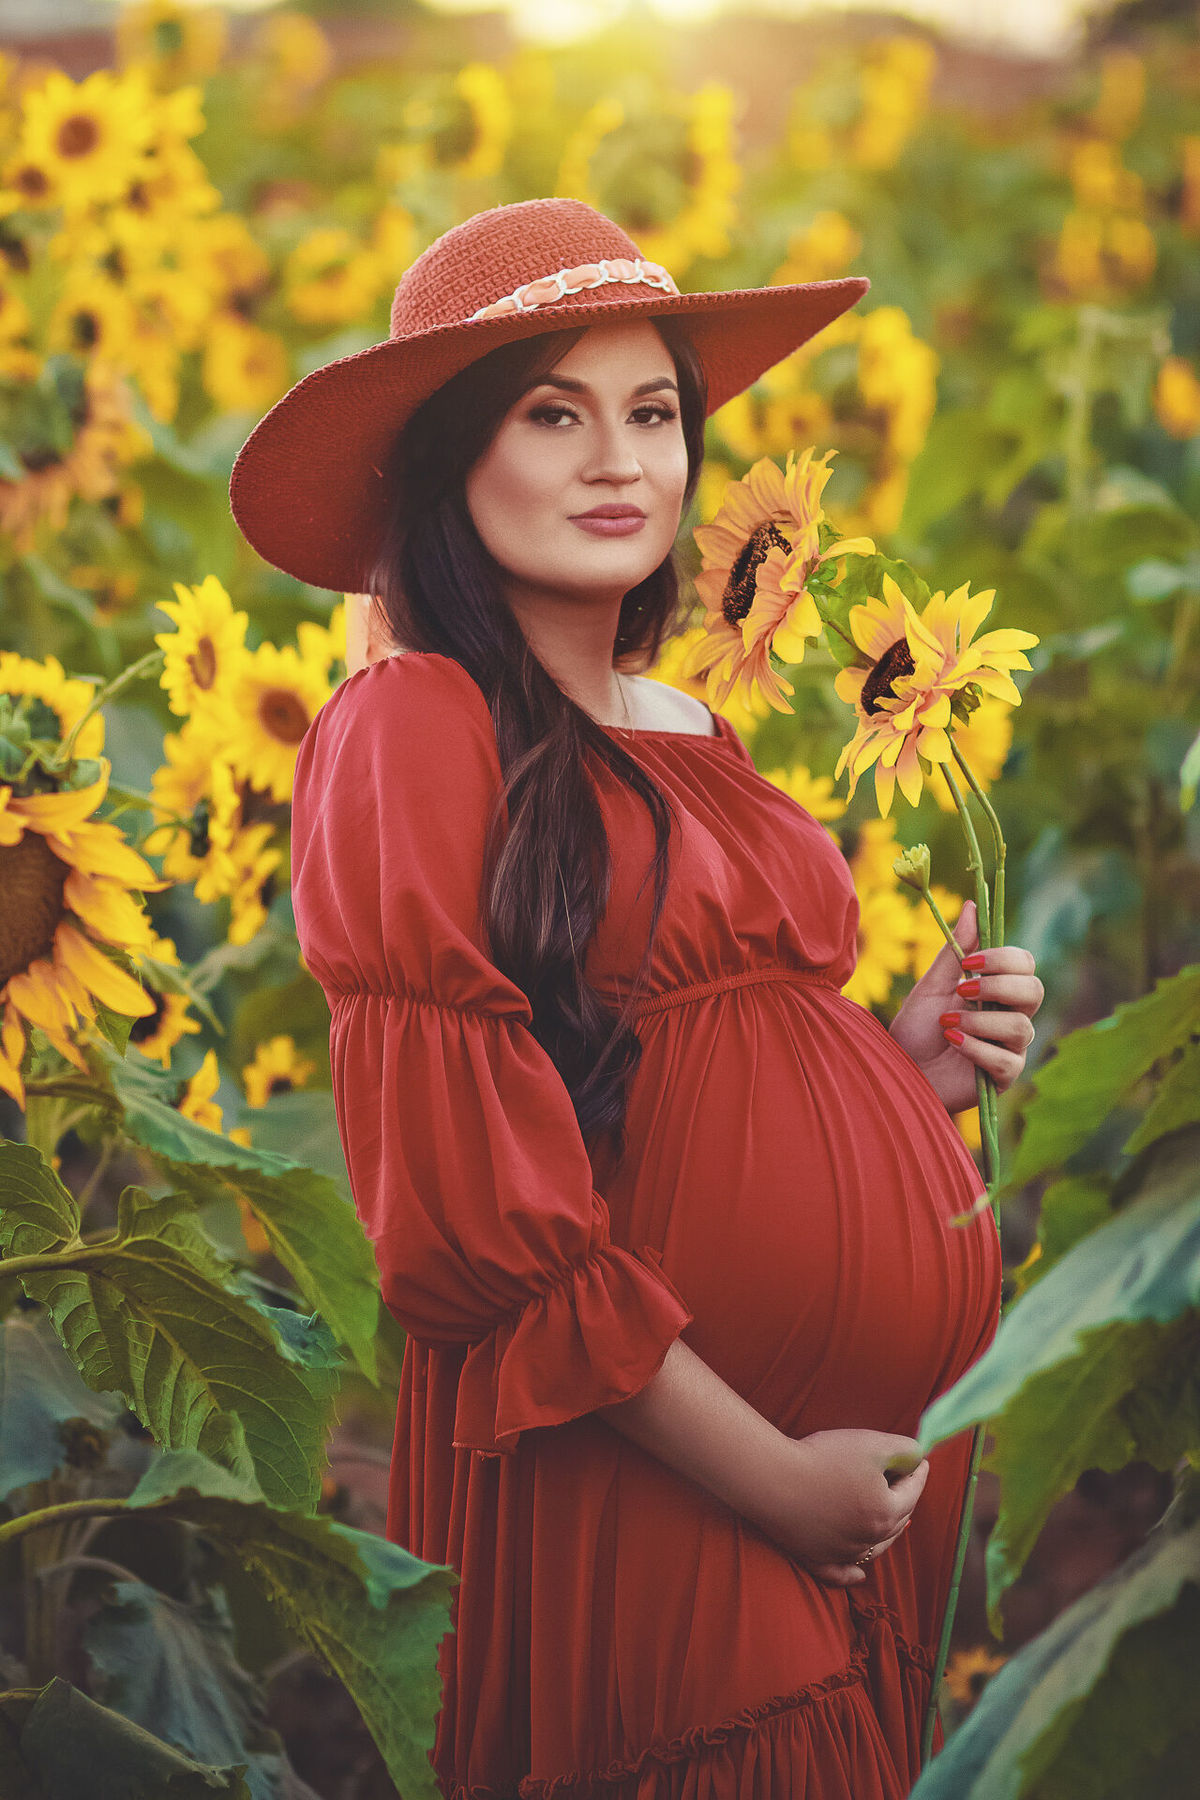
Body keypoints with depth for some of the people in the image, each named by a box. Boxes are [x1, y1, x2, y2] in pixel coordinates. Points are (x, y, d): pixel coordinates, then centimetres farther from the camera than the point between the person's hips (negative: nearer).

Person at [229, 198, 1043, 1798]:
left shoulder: (692, 738, 13)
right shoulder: (409, 732, -10)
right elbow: (474, 1202, -15)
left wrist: (914, 1061, 4)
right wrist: (766, 1474, -15)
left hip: (889, 1464, 7)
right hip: (631, 1482, -7)